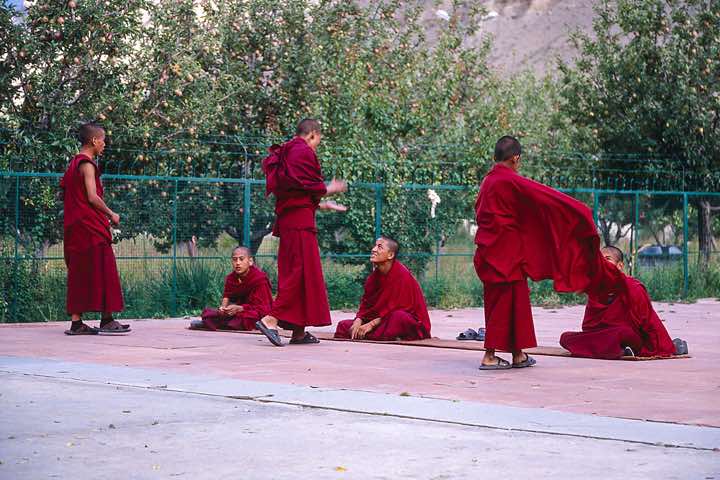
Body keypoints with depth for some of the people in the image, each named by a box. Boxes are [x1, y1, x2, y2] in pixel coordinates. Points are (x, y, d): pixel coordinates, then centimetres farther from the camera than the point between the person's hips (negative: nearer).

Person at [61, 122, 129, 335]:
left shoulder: (74, 163, 16)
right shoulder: (87, 164, -12)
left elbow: (65, 193, 20)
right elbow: (92, 197, -18)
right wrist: (111, 214, -5)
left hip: (75, 226, 9)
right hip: (90, 226, -9)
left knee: (79, 273, 8)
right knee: (102, 269, -5)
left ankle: (76, 322, 6)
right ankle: (106, 320, -4)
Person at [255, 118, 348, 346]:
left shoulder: (285, 153, 21)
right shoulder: (304, 152, -8)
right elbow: (308, 187, -16)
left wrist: (323, 205, 30)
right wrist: (329, 189, 3)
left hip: (286, 220, 10)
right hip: (300, 222, -10)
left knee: (293, 272, 10)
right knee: (302, 270, -10)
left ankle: (299, 331, 11)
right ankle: (271, 319, -18)